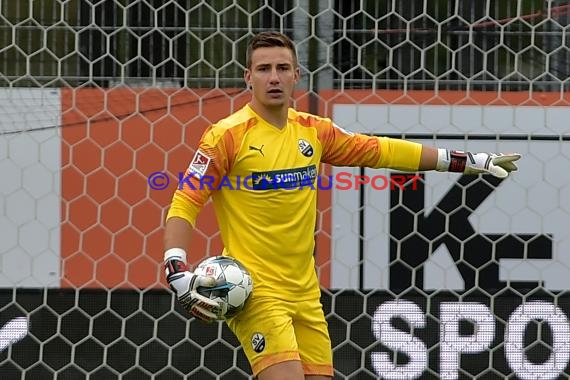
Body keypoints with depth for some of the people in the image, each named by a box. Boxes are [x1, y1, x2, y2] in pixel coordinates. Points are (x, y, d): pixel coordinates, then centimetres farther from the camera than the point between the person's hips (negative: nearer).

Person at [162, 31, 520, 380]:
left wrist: (470, 161, 18)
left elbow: (382, 151, 17)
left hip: (305, 291, 6)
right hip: (255, 291, -6)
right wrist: (179, 274, -21)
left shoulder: (313, 130, 8)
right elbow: (183, 206, -7)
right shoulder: (227, 135, -8)